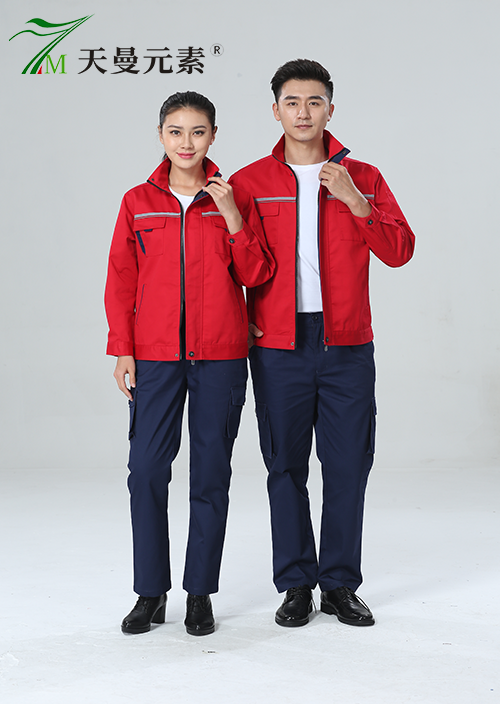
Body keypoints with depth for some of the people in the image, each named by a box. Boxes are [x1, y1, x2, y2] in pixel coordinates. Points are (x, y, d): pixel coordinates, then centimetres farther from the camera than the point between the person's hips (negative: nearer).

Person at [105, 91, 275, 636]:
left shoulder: (234, 199, 5)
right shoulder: (138, 202, 7)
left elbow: (256, 275, 0)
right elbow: (121, 281, 7)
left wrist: (232, 217, -11)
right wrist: (122, 350, 1)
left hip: (219, 356, 0)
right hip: (155, 356, 1)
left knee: (211, 473, 4)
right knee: (146, 472, -3)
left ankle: (200, 594, 15)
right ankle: (150, 593, 11)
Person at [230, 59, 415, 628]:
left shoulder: (362, 178, 8)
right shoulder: (250, 182, 6)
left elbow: (399, 251, -1)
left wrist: (355, 201, -12)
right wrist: (239, 320, -1)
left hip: (346, 346, 1)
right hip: (277, 346, 0)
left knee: (348, 465, 2)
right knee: (285, 467, 4)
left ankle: (341, 584, 15)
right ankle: (296, 585, 15)